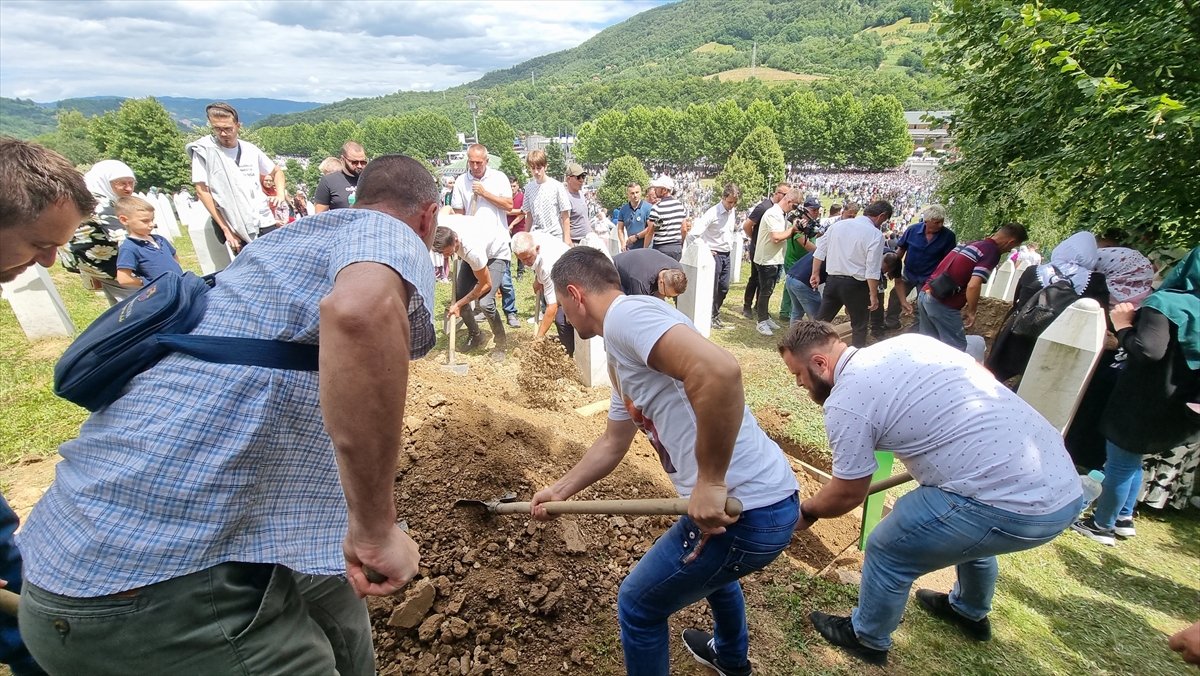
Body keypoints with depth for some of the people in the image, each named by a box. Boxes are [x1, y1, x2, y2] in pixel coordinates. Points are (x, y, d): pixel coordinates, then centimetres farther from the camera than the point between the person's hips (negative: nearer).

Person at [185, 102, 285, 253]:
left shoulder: (250, 149, 9)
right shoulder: (203, 150, -2)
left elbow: (277, 171, 24)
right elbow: (202, 191, -5)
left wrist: (280, 195, 3)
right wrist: (226, 229, -12)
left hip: (265, 221, 4)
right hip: (235, 228, -4)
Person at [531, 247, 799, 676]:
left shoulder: (625, 313, -16)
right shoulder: (620, 356, 15)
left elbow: (719, 370, -33)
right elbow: (613, 444, 25)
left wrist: (710, 482, -25)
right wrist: (560, 490, 31)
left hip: (743, 509, -10)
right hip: (765, 497, 10)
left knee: (638, 606, 13)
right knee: (708, 567, 38)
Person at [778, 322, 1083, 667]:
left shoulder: (845, 402, -13)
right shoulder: (907, 340, 9)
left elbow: (848, 494, -2)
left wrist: (806, 511, 18)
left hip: (1012, 504, -9)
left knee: (887, 550, 10)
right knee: (969, 532, 36)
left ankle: (867, 639, 34)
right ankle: (970, 612, 62)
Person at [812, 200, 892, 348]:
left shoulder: (838, 225, 5)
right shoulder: (875, 234, -11)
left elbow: (820, 251, 9)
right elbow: (872, 270, -15)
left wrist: (815, 274, 17)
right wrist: (873, 295, -9)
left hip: (833, 280, 5)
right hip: (855, 285, -4)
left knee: (821, 320, 15)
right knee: (859, 325, 11)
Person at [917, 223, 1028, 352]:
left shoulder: (970, 244, 19)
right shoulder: (992, 251, -6)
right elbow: (973, 285, -18)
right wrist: (971, 312, -4)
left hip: (924, 294, 8)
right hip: (943, 303, -8)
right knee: (956, 348, 4)